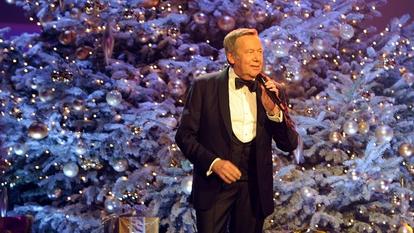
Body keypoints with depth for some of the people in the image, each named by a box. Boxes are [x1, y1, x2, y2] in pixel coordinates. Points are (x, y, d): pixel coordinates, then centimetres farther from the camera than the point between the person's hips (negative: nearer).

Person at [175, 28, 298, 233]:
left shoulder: (273, 91, 4)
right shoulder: (204, 86, -3)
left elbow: (290, 145, 1)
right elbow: (184, 135, -3)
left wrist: (273, 110, -14)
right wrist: (213, 162, -18)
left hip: (255, 188, 3)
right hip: (214, 185, -2)